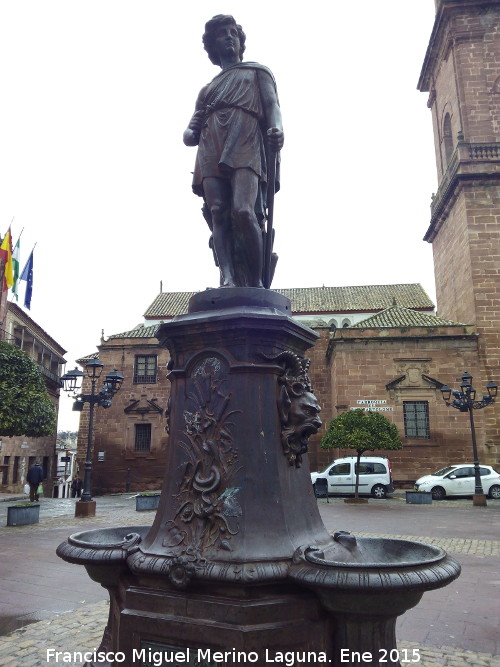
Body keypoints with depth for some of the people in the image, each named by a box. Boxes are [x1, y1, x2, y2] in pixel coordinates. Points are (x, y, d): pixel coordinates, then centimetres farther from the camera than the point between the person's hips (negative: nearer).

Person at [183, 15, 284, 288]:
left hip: (246, 145, -4)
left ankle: (256, 284, -23)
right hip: (211, 150, 4)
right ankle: (227, 279, -30)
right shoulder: (207, 89, 38)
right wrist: (190, 133, 2)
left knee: (242, 211, -26)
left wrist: (277, 129, -13)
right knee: (218, 213, -19)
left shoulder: (258, 71, 29)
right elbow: (191, 130, 29)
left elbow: (272, 105, 11)